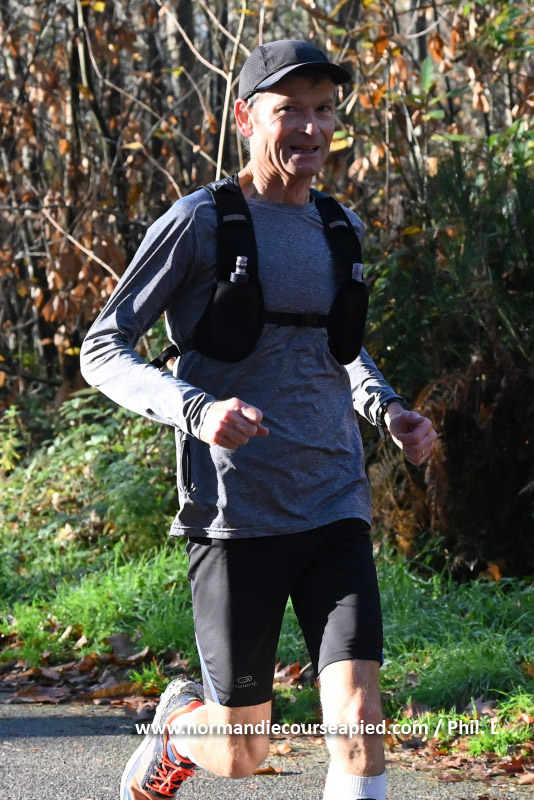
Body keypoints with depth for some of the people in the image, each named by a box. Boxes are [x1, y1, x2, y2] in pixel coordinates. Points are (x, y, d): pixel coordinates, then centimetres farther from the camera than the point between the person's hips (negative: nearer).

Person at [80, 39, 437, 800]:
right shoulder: (198, 222, -5)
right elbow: (102, 351, -5)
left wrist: (385, 407, 9)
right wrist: (194, 409, -23)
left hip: (335, 509, 4)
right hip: (237, 515, -4)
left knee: (359, 723, -12)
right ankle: (180, 723, 40)